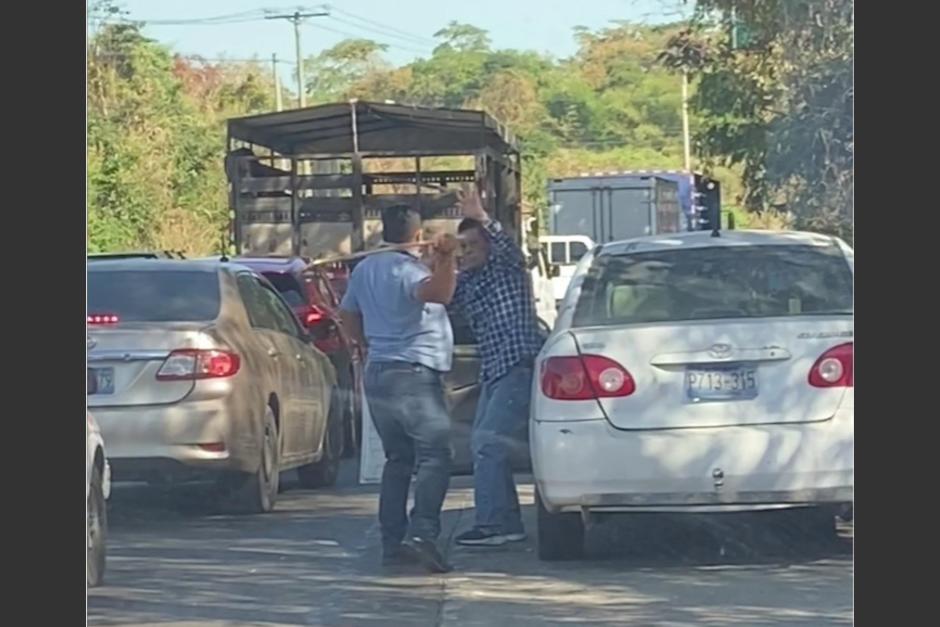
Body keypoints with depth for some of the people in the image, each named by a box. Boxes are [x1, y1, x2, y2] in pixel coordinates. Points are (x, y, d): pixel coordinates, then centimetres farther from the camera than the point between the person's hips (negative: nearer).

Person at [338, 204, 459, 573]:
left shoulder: (365, 270, 13)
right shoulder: (407, 270, -12)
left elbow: (347, 314, 27)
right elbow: (438, 293, -33)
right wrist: (446, 259, -47)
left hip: (377, 373, 8)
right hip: (414, 373, -8)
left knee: (397, 460, 14)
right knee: (434, 457, -10)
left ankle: (393, 542, 9)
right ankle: (421, 532, -25)